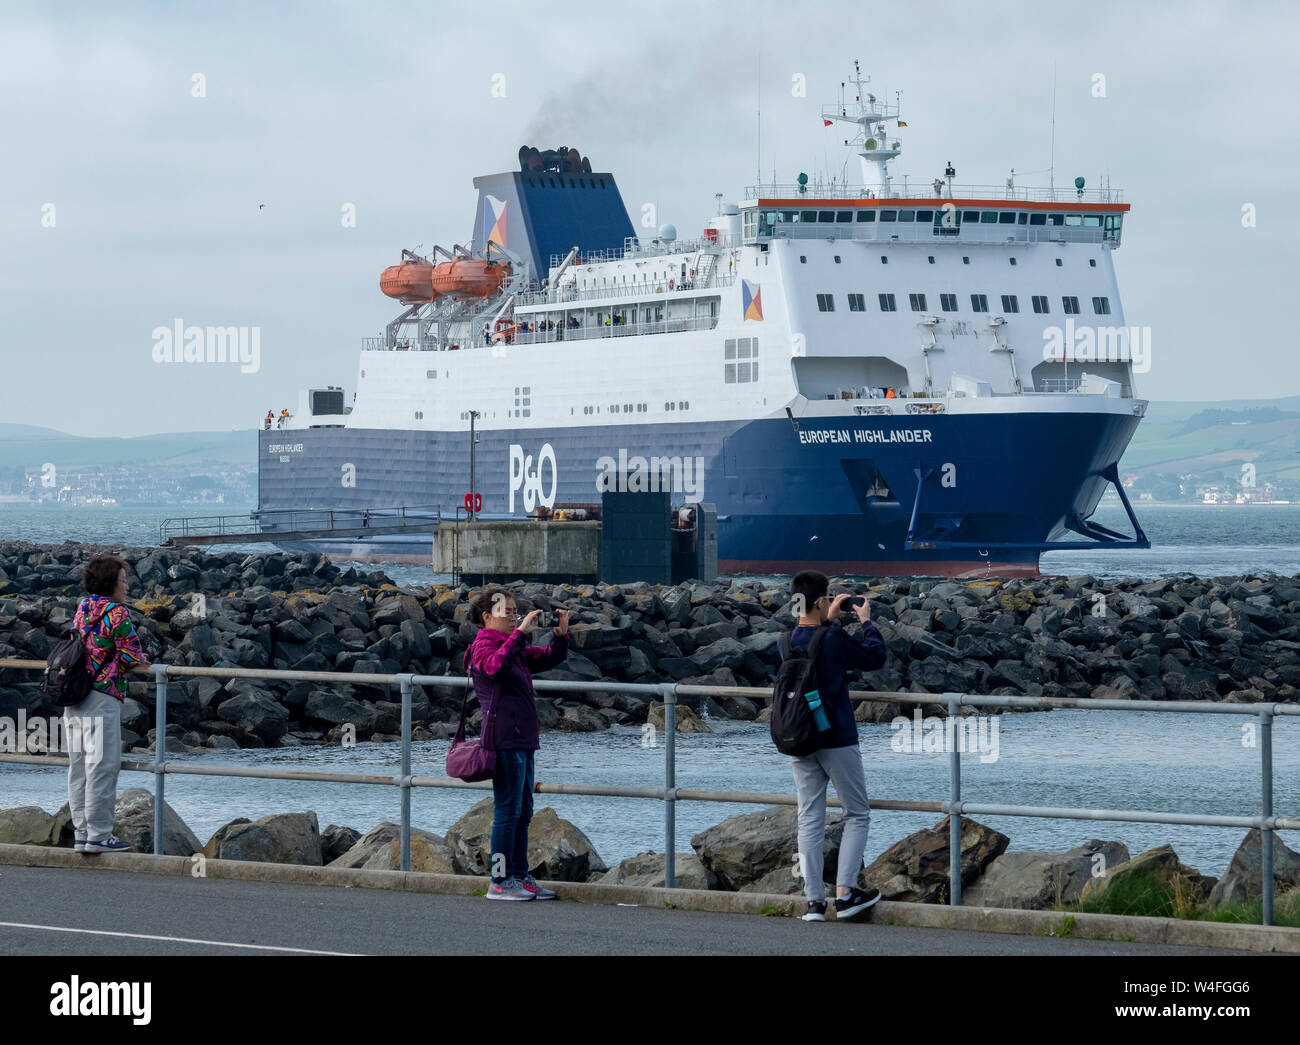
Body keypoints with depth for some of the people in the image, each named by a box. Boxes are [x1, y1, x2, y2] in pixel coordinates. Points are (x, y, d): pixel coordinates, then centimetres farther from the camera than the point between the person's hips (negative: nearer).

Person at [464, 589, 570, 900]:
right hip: (504, 739, -9)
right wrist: (521, 632, -31)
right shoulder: (483, 646, -8)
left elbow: (550, 658, 19)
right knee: (508, 810, -8)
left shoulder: (517, 650, 19)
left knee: (523, 812, 12)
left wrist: (561, 634, 1)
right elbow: (496, 665, -30)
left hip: (523, 740, 9)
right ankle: (499, 881, -6)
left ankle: (520, 877, 17)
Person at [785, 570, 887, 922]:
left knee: (809, 820, 6)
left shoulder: (788, 641, 1)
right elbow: (875, 657, 0)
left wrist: (829, 620, 26)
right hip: (837, 740, -5)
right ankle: (845, 892, -1)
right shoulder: (835, 640, -16)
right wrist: (867, 622, 12)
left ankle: (814, 900, 3)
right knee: (857, 815, 8)